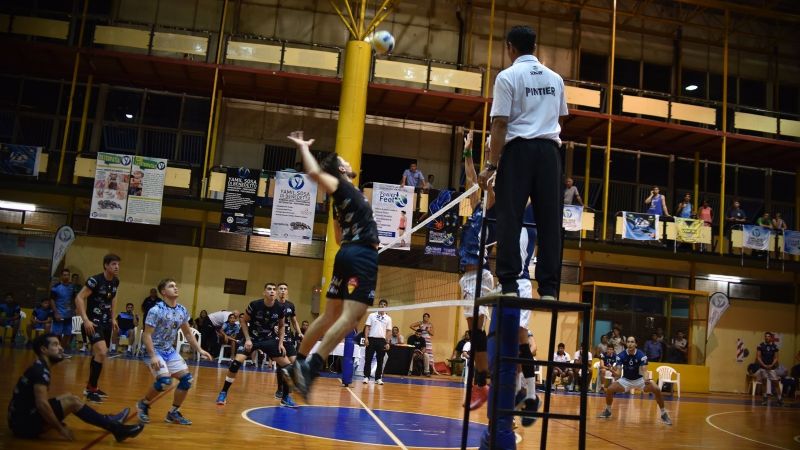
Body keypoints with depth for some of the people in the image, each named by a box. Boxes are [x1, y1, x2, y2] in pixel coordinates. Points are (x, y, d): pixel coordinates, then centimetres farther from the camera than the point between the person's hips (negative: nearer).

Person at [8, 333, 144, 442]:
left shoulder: (39, 367, 13)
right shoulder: (40, 370, -17)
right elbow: (41, 404, -25)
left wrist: (58, 423, 15)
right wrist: (60, 429, -18)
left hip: (23, 419, 9)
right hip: (24, 423, -9)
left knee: (68, 397, 10)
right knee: (71, 401, -15)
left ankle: (109, 422, 9)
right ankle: (116, 428, -13)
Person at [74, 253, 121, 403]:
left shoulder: (116, 282, 3)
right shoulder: (95, 280, -19)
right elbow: (79, 298, -20)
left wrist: (113, 319, 18)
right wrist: (86, 320, -26)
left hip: (106, 322, 8)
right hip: (94, 322, -8)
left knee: (98, 354, 16)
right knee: (102, 352, -21)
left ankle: (91, 386, 30)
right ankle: (91, 389, -10)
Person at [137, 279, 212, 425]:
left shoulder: (182, 311, 2)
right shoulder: (156, 310, -18)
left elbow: (188, 333, 14)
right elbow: (147, 335, -19)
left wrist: (199, 350, 7)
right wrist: (153, 356, -28)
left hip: (170, 350, 7)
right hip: (155, 350, -7)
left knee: (186, 379, -2)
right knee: (165, 380, -23)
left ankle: (173, 413, 14)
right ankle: (143, 404, 5)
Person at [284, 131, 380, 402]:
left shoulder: (341, 197, 22)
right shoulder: (344, 187, -3)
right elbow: (314, 172, -23)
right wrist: (303, 147, -9)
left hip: (348, 254, 10)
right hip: (362, 255, -10)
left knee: (331, 315, 14)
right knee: (351, 316, -17)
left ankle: (298, 364, 18)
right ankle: (311, 368, -27)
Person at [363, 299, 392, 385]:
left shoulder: (388, 318, 8)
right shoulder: (371, 315, 5)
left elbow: (389, 332, 7)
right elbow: (367, 327, 3)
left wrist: (387, 343, -1)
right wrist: (366, 338, -8)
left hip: (382, 340, 1)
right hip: (371, 339, -1)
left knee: (380, 360, 3)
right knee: (368, 359, -1)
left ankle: (378, 378, 9)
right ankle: (366, 377, 4)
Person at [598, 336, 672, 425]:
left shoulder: (641, 355, -22)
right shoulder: (621, 355, -18)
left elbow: (644, 370, -30)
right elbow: (617, 371, -21)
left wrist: (646, 379, -51)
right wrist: (615, 372, -45)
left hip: (639, 379, -1)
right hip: (625, 380, 1)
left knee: (656, 390, -24)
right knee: (609, 390, -17)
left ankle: (663, 413, -4)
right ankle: (607, 411, 8)